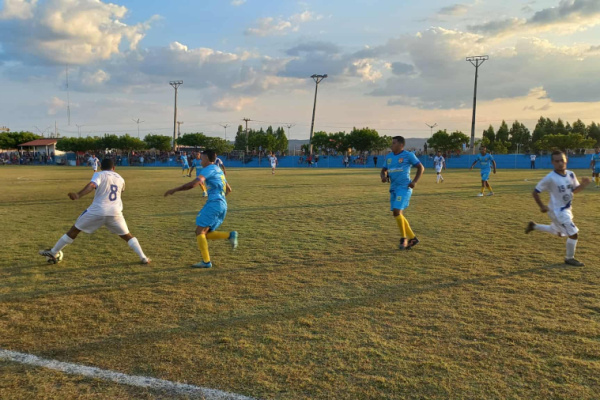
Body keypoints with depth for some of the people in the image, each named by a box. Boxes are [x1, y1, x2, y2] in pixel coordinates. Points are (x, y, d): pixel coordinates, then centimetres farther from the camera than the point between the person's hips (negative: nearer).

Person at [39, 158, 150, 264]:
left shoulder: (99, 175, 5)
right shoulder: (120, 178, 17)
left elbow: (92, 185, -16)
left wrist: (78, 195, -27)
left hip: (97, 211, -2)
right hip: (115, 213, 2)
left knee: (74, 230, 13)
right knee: (127, 236, 14)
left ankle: (53, 253, 20)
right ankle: (143, 258, 5)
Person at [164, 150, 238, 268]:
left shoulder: (209, 169, -5)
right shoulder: (219, 170, 22)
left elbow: (193, 184, -17)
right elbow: (228, 190, 30)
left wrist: (175, 190, -11)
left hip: (214, 203, -9)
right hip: (223, 205, 9)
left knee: (200, 231, -5)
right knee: (206, 234, 11)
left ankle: (206, 262, -8)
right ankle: (230, 235, -5)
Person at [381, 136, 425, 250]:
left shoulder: (408, 155, -4)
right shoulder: (388, 157, 13)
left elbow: (421, 168, 0)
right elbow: (384, 170, 19)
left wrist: (414, 181, -10)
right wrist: (383, 176, -4)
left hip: (404, 188, -7)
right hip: (393, 188, 7)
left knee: (397, 212, -17)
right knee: (397, 214, 8)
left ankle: (404, 238, 0)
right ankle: (413, 238, 18)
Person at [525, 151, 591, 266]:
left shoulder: (570, 174, -3)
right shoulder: (550, 178, -22)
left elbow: (575, 190, 10)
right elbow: (535, 192, -15)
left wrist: (584, 184, -10)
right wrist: (542, 206, -19)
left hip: (567, 209, 8)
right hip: (557, 211, -8)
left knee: (557, 231, 26)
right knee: (573, 234, -7)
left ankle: (533, 226, 43)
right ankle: (569, 258, 13)